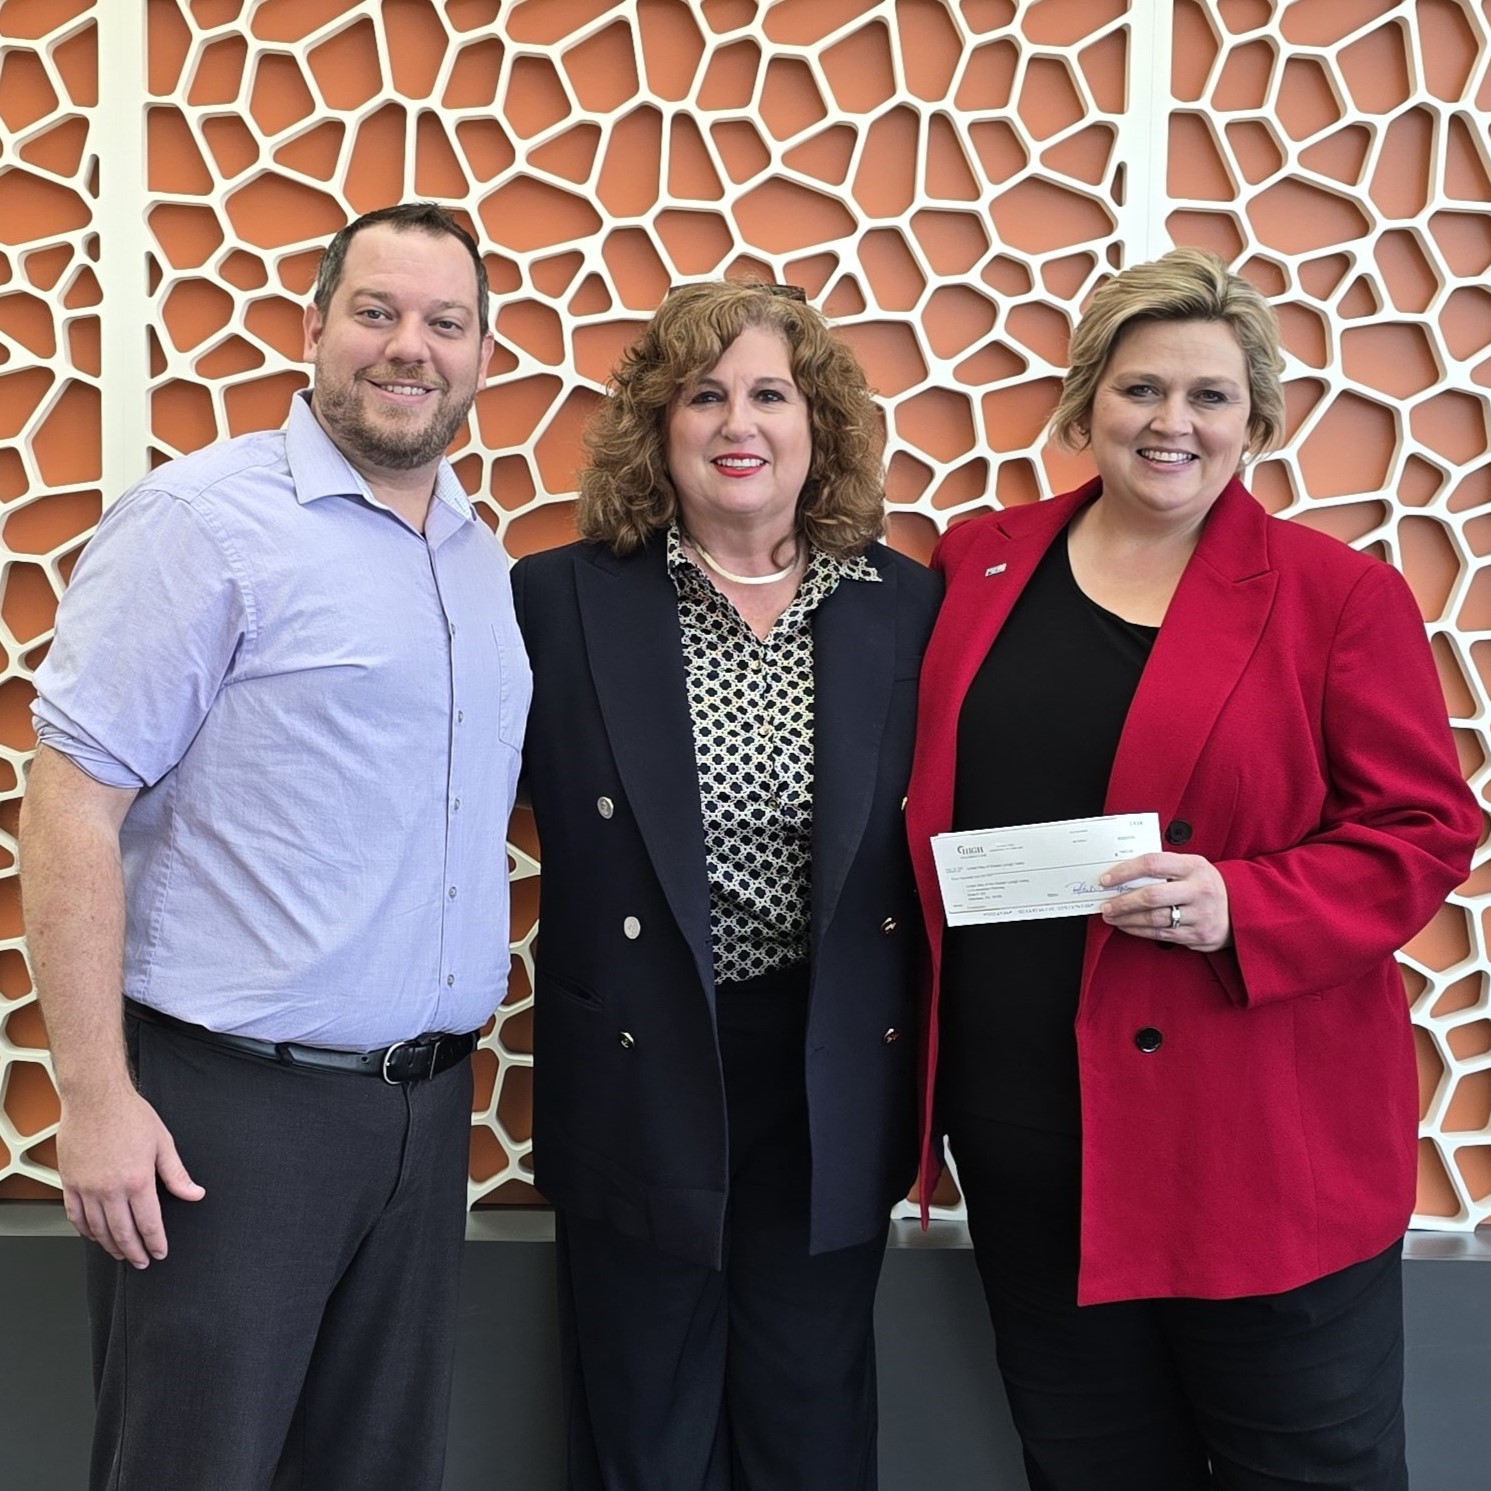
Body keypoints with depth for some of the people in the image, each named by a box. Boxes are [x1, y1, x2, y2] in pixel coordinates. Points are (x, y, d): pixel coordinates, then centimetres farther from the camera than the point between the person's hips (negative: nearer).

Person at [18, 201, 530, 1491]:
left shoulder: (483, 559, 11)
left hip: (427, 1104, 7)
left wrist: (449, 1069, 11)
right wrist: (95, 1097, -18)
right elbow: (73, 802, -13)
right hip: (225, 1109, -6)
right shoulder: (204, 519, -9)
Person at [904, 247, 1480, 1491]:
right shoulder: (982, 564, 6)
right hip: (1024, 1120, 4)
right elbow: (937, 797, 14)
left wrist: (1237, 910, -21)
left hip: (1261, 1131, -3)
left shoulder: (1338, 597, -5)